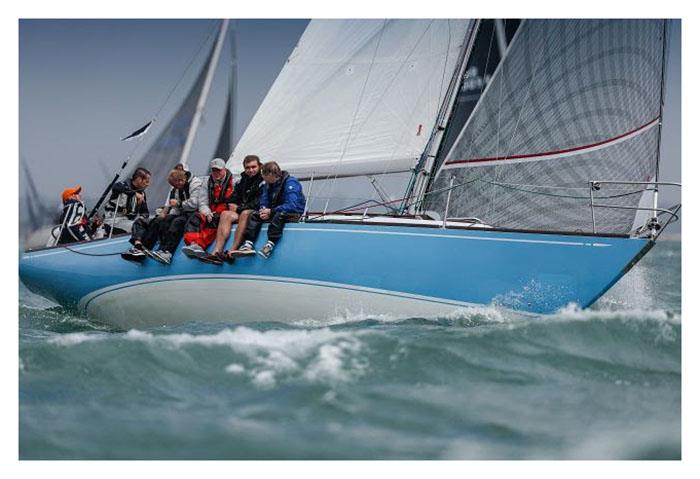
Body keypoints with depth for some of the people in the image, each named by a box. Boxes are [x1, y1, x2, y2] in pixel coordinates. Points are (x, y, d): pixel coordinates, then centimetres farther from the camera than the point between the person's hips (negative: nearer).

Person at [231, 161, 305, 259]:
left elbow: (292, 205, -28)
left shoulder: (290, 183, -17)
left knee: (279, 215, -37)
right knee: (255, 215, -11)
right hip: (275, 212, 7)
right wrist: (264, 210, -16)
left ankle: (270, 245, -49)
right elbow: (264, 202, 9)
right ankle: (248, 245, -26)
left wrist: (271, 211, -26)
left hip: (294, 213, -7)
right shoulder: (268, 184, 7)